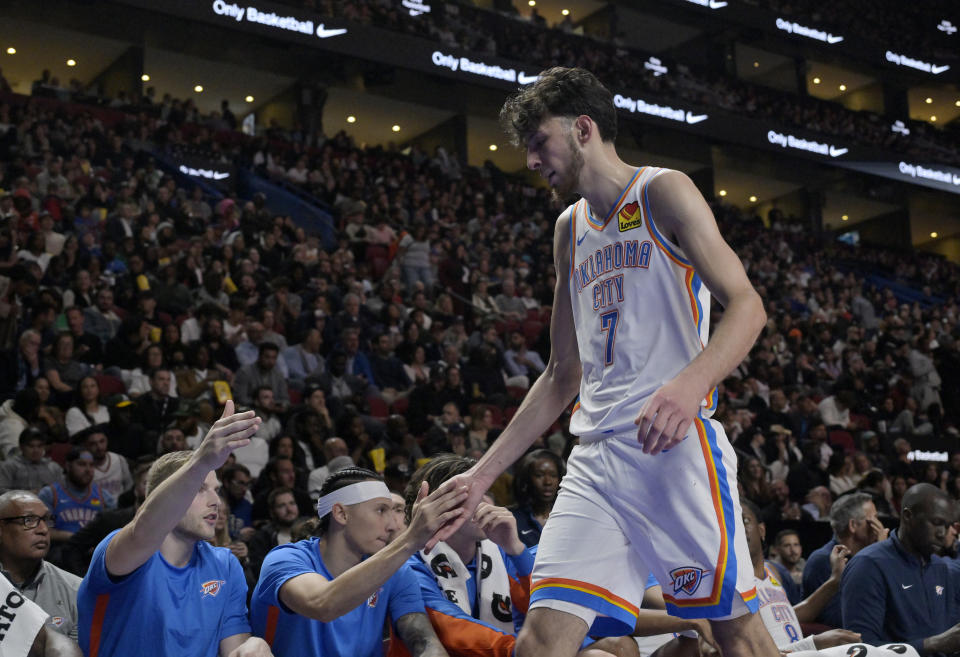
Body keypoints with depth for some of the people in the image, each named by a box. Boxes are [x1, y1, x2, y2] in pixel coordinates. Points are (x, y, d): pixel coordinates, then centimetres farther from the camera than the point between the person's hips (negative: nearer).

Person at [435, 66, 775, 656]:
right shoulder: (570, 229, 22)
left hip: (674, 441, -6)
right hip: (596, 454, 6)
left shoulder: (663, 192, 2)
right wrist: (483, 474, 18)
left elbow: (747, 306, -9)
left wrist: (691, 383, -29)